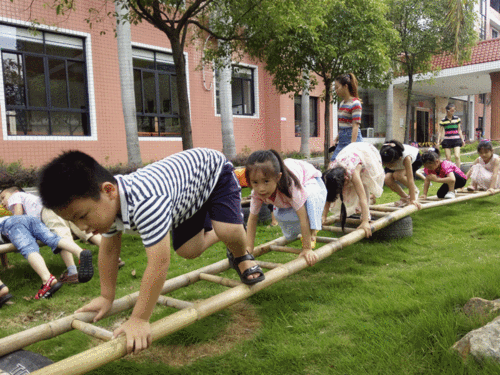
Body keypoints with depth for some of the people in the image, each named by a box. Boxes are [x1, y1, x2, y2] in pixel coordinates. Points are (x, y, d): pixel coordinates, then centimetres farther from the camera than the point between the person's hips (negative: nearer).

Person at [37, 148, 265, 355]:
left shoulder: (146, 201, -48)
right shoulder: (106, 202, -18)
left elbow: (159, 263, -44)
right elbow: (109, 249, -2)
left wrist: (139, 320, -34)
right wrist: (106, 297, 3)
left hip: (213, 170, -7)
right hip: (189, 193, 7)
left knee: (228, 229, -28)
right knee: (188, 250, 5)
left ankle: (242, 257, 7)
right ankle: (216, 235, 37)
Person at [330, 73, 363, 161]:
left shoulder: (355, 103, -11)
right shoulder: (342, 103, 14)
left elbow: (355, 126, -18)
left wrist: (352, 146, -23)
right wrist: (336, 139, 19)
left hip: (352, 137, -9)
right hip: (342, 140, 9)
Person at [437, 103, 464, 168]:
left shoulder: (457, 119, 7)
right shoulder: (443, 121, 2)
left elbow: (459, 130, 13)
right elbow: (440, 132, 6)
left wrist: (462, 139, 11)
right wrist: (438, 141, -1)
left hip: (456, 140, 1)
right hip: (447, 140, 0)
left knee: (457, 156, -11)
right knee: (448, 158, 1)